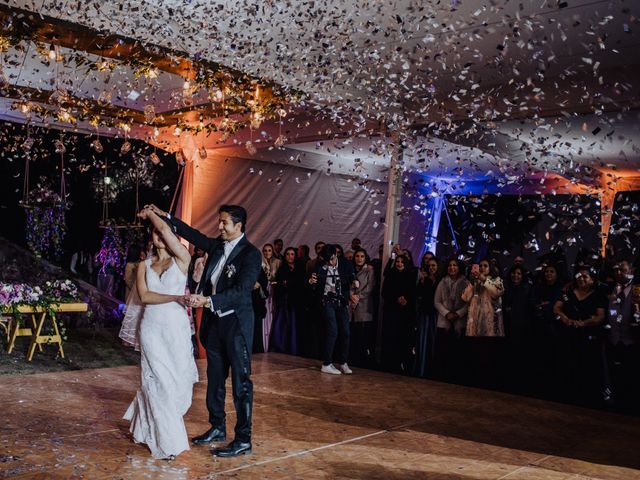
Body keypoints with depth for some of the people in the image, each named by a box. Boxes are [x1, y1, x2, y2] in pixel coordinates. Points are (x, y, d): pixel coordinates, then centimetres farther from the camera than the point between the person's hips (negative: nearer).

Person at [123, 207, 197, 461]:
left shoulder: (181, 259, 0)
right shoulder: (144, 265, 8)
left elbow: (165, 228, -12)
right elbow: (144, 296, -8)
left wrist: (149, 213, 6)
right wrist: (175, 298, -20)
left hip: (177, 328, -1)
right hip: (152, 328, 1)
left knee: (178, 381, 4)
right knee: (160, 381, 1)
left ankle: (146, 424, 31)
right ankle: (168, 441, 12)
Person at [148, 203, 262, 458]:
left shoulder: (251, 254, -14)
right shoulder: (217, 245, 7)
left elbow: (241, 290, -23)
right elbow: (192, 234, 19)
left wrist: (208, 300, -31)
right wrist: (165, 216, 14)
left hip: (236, 323, -8)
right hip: (213, 321, 8)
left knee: (241, 381, -2)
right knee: (214, 377, 17)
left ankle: (243, 439, 5)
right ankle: (217, 427, 31)